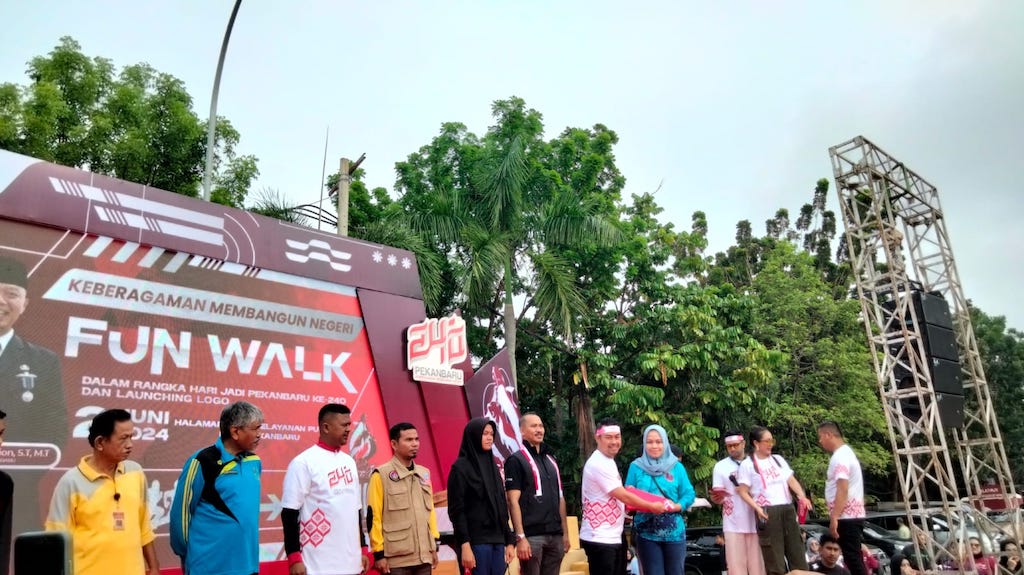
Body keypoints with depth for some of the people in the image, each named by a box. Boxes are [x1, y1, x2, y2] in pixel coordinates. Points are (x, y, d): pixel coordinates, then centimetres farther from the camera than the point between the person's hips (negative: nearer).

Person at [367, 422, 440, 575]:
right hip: (397, 558, -5)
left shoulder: (424, 473, 13)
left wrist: (435, 545, 15)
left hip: (424, 555, 6)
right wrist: (379, 553, -9)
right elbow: (374, 516, -8)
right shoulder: (381, 475, -7)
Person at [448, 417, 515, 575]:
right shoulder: (461, 467, -6)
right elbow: (457, 510, -11)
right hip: (476, 541, -6)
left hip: (497, 541, 7)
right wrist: (464, 546, -18)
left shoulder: (493, 465, 14)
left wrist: (509, 541, 12)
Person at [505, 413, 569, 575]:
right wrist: (520, 537, -17)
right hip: (532, 535, -6)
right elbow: (513, 501, -10)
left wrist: (565, 532, 15)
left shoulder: (551, 460, 17)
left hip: (555, 535, 6)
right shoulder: (516, 460, -4)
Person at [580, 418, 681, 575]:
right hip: (599, 539, -10)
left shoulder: (608, 461, 13)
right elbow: (623, 496, -17)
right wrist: (652, 507, -6)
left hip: (613, 537, 10)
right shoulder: (598, 464, -19)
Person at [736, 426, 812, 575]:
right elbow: (743, 491, -4)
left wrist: (802, 496, -9)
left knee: (797, 552, 6)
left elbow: (791, 480, 10)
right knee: (774, 559, -2)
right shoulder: (748, 464, -1)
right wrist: (757, 508, -19)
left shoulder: (778, 459, 17)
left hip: (787, 509, 5)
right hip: (767, 512, -5)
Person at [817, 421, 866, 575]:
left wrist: (834, 517, -24)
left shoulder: (840, 456, -15)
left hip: (846, 517, -10)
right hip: (852, 515, 10)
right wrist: (836, 516, 21)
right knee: (854, 558, 12)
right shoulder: (845, 453, 17)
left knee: (852, 559, -8)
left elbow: (842, 490, -24)